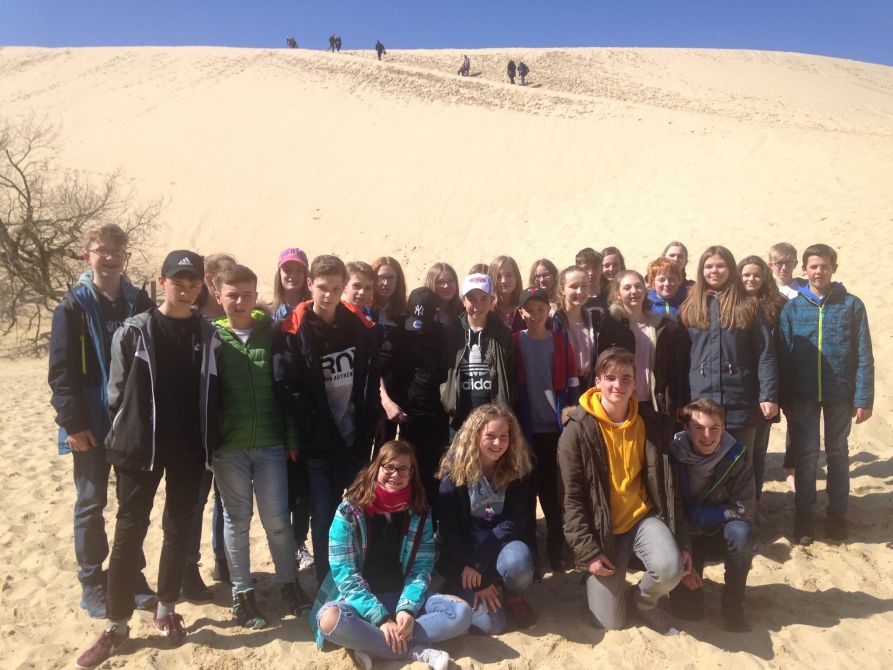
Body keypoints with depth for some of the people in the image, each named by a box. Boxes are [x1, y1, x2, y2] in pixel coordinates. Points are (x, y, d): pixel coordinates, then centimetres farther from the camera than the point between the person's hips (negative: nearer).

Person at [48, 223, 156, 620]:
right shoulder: (74, 305, -4)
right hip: (92, 424, -2)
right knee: (91, 504, 8)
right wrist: (73, 422, -13)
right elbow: (61, 371, -7)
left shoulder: (140, 303, 3)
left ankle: (132, 575, 27)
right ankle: (92, 584, 22)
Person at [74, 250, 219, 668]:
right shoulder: (134, 331, -5)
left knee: (179, 529, 12)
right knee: (129, 532, 4)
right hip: (140, 447, -2)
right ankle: (116, 625, 17)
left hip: (188, 450, 2)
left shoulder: (208, 335, 1)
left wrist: (209, 441, 2)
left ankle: (166, 611, 29)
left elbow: (212, 393, 5)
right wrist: (125, 435, 1)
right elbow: (117, 390, -1)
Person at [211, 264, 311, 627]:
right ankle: (242, 593, 25)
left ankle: (289, 584, 26)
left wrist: (292, 437, -2)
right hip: (228, 446, 0)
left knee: (277, 518, 7)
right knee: (237, 519, 10)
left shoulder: (272, 333, 1)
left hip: (269, 442, 0)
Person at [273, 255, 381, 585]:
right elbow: (286, 388, -11)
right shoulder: (294, 332, -7)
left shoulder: (361, 326, 3)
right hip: (319, 445, -3)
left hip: (357, 439, 3)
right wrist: (317, 427, -16)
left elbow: (372, 381, 5)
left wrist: (367, 423, -4)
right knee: (324, 518, 6)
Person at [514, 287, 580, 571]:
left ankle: (556, 553, 17)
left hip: (555, 427, 1)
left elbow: (572, 380, 6)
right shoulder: (514, 342, 2)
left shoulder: (561, 340, 5)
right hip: (525, 428, -1)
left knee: (554, 492, 6)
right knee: (527, 491, 6)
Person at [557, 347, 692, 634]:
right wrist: (587, 551, -15)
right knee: (610, 622, -2)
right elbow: (571, 497, -11)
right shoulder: (578, 430, -13)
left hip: (643, 517, 2)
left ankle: (642, 600, 7)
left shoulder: (648, 426, -2)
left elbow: (665, 486, 3)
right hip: (601, 527, -2)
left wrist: (683, 542, -1)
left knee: (671, 568, -29)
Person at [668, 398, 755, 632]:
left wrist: (694, 514, -21)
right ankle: (690, 578, 21)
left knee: (740, 531, -34)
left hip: (721, 535, 1)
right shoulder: (672, 457, -18)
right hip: (685, 539, 0)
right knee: (687, 610, -14)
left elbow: (743, 509, -18)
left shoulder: (737, 456, -16)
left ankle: (732, 603, -11)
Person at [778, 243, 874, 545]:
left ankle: (837, 513, 26)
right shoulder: (792, 308, 1)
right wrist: (785, 399, -6)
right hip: (803, 394, 0)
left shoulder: (852, 305, 0)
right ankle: (804, 514, 18)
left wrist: (864, 398, -7)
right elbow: (784, 356, -2)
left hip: (840, 393, 0)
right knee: (806, 454, 5)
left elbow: (864, 356, -2)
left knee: (838, 453, 13)